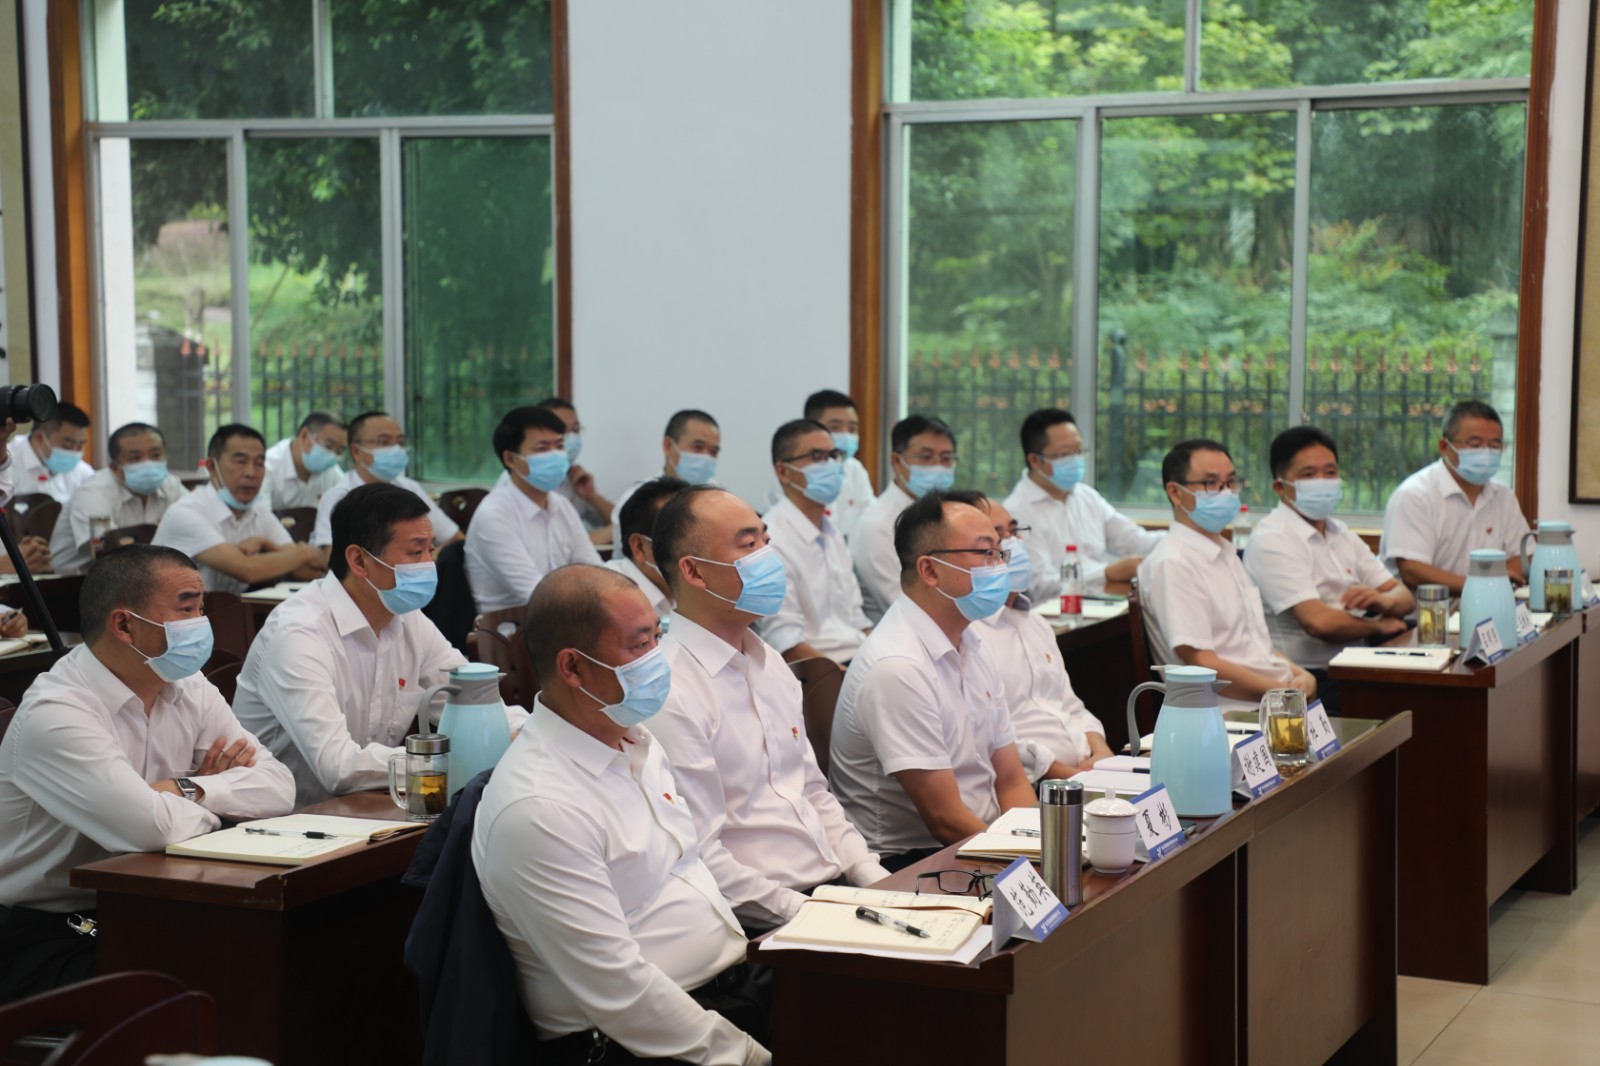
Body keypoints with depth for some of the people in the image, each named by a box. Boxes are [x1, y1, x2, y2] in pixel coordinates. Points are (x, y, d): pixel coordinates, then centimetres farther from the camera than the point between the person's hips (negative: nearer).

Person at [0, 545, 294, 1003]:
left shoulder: (189, 691, 5)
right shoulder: (55, 713, -19)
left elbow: (279, 786, -3)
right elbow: (152, 827, -30)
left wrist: (188, 790, -18)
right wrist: (214, 805, -9)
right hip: (47, 935, -7)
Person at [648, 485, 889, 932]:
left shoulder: (770, 664, 15)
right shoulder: (673, 694, -14)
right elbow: (701, 858, -16)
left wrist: (876, 879, 8)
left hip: (836, 887, 8)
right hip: (759, 923, -8)